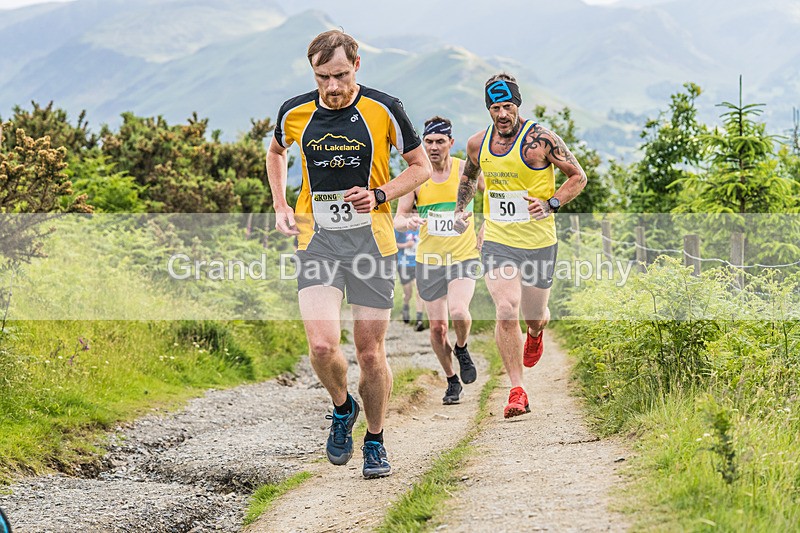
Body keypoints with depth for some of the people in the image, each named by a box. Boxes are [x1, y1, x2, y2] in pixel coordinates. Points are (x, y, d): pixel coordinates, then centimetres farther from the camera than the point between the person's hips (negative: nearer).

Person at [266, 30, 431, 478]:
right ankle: (343, 407, 16)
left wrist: (380, 195, -11)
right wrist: (280, 206, 10)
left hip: (372, 238, -1)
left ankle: (375, 440, 25)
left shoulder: (384, 109, -6)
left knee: (370, 350, 3)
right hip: (316, 240, 1)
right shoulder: (295, 113, 0)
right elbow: (276, 152, 23)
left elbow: (422, 166, 5)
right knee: (322, 344, -16)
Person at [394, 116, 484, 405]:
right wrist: (409, 221, -26)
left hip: (464, 257, -2)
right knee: (437, 328, 3)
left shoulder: (465, 170, -5)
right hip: (428, 261, 2)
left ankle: (462, 349, 8)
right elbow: (398, 218, -3)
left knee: (458, 311, -25)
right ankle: (452, 381, 25)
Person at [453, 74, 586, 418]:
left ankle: (535, 333, 53)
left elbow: (578, 176, -3)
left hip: (538, 241, -1)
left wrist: (551, 204, -16)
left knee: (535, 315, 12)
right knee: (506, 310, -18)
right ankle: (517, 391, -12)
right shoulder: (477, 144, 2)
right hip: (497, 241, 1)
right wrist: (460, 209, 12)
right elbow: (469, 177, 25)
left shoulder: (541, 139, -11)